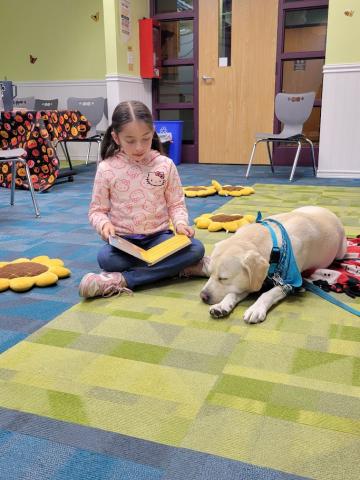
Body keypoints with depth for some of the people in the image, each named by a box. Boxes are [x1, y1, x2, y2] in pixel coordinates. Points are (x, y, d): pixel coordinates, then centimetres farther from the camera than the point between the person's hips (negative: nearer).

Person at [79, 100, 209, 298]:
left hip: (158, 237, 2)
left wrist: (180, 222, -17)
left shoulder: (165, 165, -2)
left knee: (196, 248, -26)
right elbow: (97, 210, 2)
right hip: (123, 240, -1)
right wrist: (104, 223, -20)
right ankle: (182, 267, -23)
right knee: (105, 257, -34)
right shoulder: (106, 169, -4)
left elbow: (176, 204, 5)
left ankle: (122, 280, -27)